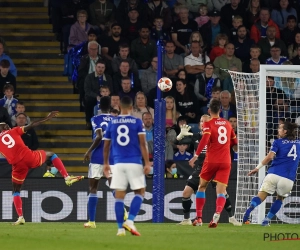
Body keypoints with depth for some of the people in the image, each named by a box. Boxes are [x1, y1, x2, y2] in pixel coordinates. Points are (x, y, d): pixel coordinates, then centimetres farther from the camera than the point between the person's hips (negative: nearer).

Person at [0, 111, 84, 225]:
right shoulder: (13, 131, 13)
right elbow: (31, 126, 11)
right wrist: (47, 118, 15)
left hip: (18, 165, 1)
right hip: (29, 157, -1)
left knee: (16, 191, 19)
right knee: (51, 155, 27)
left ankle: (20, 217, 8)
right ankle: (67, 177, 12)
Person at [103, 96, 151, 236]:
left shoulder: (112, 123, 8)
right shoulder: (137, 122, 0)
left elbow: (106, 146, 14)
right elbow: (143, 144, -7)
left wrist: (106, 163, 26)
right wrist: (147, 163, -4)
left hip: (118, 164, 2)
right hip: (134, 163, -2)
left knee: (119, 195, 4)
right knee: (139, 192, 9)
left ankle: (120, 228, 1)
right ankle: (130, 221, -9)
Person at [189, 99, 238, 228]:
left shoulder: (208, 124, -2)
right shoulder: (227, 124, 12)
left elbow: (205, 139, -20)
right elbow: (234, 142, 23)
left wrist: (196, 155, -22)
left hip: (211, 160, -2)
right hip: (225, 161, 2)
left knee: (201, 187, 17)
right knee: (221, 191, -5)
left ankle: (199, 218, 13)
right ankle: (217, 214, -33)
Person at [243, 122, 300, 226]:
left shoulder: (278, 142, 7)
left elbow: (270, 156, -6)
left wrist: (258, 168, -3)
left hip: (274, 174, -2)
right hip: (288, 179, 2)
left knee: (260, 196, -7)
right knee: (280, 198, 25)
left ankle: (250, 208, -37)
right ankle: (266, 220, 14)